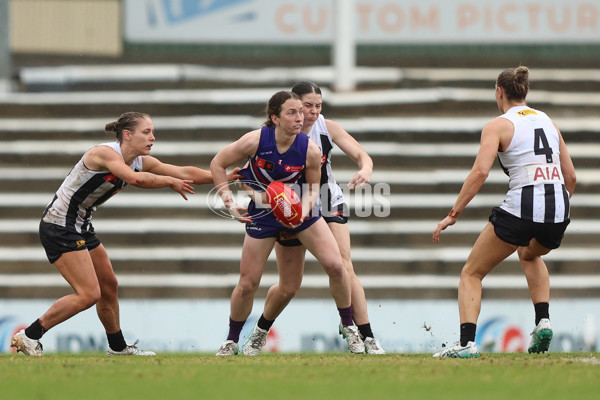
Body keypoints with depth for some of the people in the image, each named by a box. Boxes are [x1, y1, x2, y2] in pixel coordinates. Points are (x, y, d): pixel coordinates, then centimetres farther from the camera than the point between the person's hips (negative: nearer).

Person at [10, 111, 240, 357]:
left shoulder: (140, 162, 4)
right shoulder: (105, 153, -22)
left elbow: (184, 173, 7)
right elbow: (135, 179, -39)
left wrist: (224, 177, 1)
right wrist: (170, 181, -26)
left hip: (80, 227, 9)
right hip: (59, 227, -9)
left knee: (109, 287, 17)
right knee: (89, 294, -15)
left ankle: (117, 346, 34)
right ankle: (28, 336, -10)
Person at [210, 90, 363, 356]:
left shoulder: (310, 150, -21)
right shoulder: (255, 141, -25)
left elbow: (312, 186, -3)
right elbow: (217, 164, -11)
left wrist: (304, 210, -23)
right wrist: (230, 203, -18)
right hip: (262, 213, -1)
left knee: (335, 265, -13)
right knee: (247, 284, 0)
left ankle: (349, 328, 8)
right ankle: (231, 341, 23)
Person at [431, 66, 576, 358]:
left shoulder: (497, 126, 1)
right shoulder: (548, 121, 17)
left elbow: (480, 172, -13)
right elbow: (570, 176, 17)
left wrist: (453, 214, -10)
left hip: (521, 208, -5)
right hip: (558, 208, 5)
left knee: (471, 274, 9)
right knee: (530, 254, 39)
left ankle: (467, 342, -10)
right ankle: (543, 321, 20)